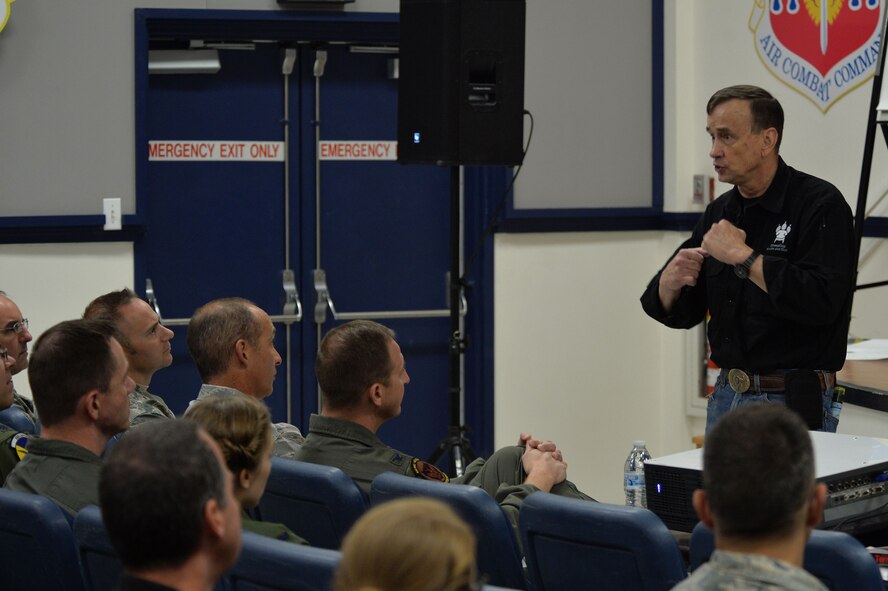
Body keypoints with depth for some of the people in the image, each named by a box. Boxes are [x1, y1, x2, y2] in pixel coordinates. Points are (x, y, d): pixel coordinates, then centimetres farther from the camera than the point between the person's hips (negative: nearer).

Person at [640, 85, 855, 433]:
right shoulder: (720, 212, 10)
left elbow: (821, 300, -25)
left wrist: (743, 257, -20)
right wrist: (670, 281, -11)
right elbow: (678, 312, 12)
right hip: (726, 398, 7)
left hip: (794, 405, -6)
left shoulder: (820, 205, -11)